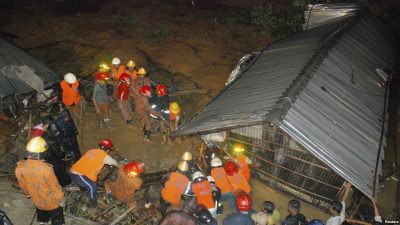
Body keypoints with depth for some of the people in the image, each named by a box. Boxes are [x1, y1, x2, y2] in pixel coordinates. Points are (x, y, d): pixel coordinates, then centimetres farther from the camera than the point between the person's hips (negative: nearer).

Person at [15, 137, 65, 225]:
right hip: (52, 202, -5)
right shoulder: (46, 169, -37)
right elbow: (55, 187, -22)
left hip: (37, 202, 5)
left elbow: (23, 186, -2)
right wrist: (61, 200, -3)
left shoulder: (20, 168, -21)